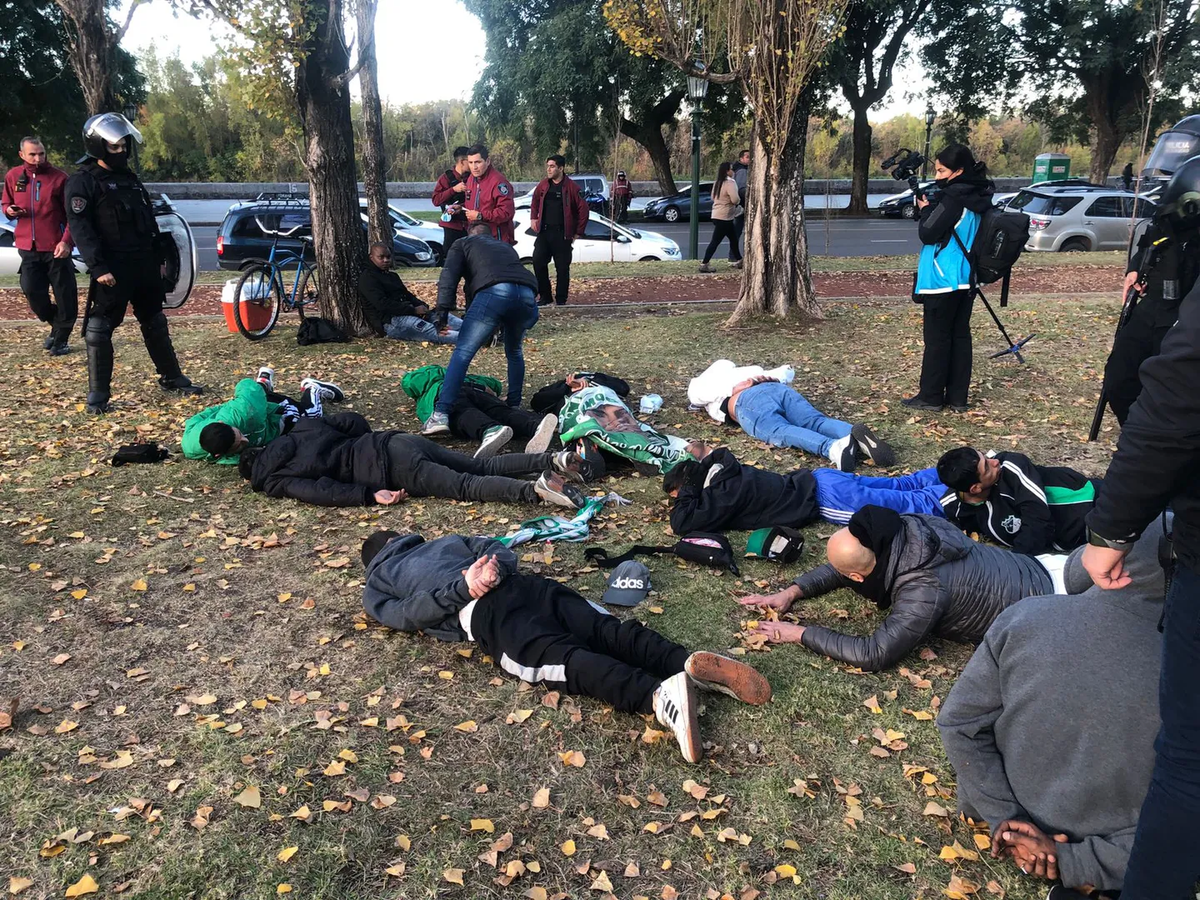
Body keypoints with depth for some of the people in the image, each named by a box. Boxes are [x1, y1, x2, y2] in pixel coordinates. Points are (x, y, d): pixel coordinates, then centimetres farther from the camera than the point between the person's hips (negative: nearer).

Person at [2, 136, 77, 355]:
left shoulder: (58, 177, -6)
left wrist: (66, 241, -17)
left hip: (56, 247, -4)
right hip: (28, 248, 4)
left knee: (65, 296, 0)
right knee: (32, 291, 2)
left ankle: (60, 339, 14)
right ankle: (56, 325, 26)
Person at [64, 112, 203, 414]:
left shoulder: (130, 178, 17)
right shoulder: (82, 183, -7)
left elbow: (149, 223, 21)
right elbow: (80, 229, -15)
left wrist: (158, 259, 17)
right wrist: (98, 267, -23)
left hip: (144, 265, 7)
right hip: (112, 270, -7)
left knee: (156, 325, 15)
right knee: (99, 330, -4)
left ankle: (172, 378, 27)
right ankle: (98, 394, 1)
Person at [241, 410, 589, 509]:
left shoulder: (273, 479, 4)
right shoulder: (301, 430, 24)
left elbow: (321, 490, -12)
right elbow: (354, 420, 19)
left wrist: (370, 494, -13)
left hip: (392, 467, -7)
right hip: (399, 441, 7)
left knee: (467, 486, -12)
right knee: (484, 468, 4)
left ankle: (536, 489, -30)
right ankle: (553, 460, -9)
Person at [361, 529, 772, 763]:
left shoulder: (376, 585, 28)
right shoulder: (444, 542, 42)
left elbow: (405, 614, 7)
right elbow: (498, 548, 29)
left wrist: (462, 588, 2)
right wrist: (479, 575, 12)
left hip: (480, 612, -5)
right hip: (525, 584, 5)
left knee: (568, 660, -26)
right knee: (613, 632, -10)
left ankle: (659, 695, -50)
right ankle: (693, 663, -35)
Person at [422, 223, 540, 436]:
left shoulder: (463, 243, 28)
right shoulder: (506, 247, 43)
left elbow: (449, 274, 11)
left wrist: (443, 308, 2)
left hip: (494, 292, -4)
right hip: (527, 295, 5)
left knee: (462, 353, -5)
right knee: (514, 352, 28)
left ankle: (441, 415, -15)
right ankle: (514, 407, 29)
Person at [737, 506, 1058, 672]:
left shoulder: (924, 590, -41)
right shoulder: (901, 531, -16)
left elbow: (873, 655, -36)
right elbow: (841, 568, 1)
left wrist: (801, 633, -30)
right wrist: (792, 592, -9)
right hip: (1030, 568, 8)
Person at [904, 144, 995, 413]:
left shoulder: (952, 198, -18)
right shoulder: (978, 198, 10)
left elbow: (928, 234, -16)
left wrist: (925, 208, -1)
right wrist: (931, 207, 8)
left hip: (944, 279, -8)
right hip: (966, 278, 9)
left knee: (937, 338, 0)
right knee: (960, 335, 9)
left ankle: (931, 397, 8)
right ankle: (957, 398, 13)